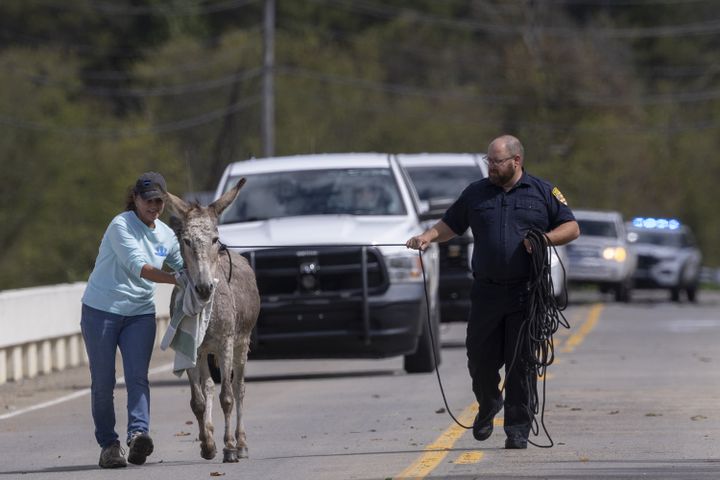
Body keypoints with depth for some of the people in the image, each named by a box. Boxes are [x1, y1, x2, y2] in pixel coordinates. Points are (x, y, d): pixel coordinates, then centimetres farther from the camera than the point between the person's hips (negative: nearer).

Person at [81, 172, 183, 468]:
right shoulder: (121, 226, -13)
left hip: (140, 313, 4)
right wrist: (178, 280, -29)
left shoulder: (166, 235, 7)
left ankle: (138, 433, -30)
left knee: (138, 377, -15)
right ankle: (108, 444, 9)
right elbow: (138, 267, -23)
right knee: (103, 382, -1)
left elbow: (183, 266, 20)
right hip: (101, 310, -4)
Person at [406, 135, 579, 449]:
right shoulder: (476, 193, 13)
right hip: (486, 291, 2)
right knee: (480, 359, 3)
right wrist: (428, 236, -2)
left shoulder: (542, 193, 7)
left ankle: (518, 429, 3)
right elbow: (450, 224, 19)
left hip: (526, 293, -2)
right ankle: (487, 406, 32)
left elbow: (572, 228, 7)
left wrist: (545, 238, -12)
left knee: (522, 362, -3)